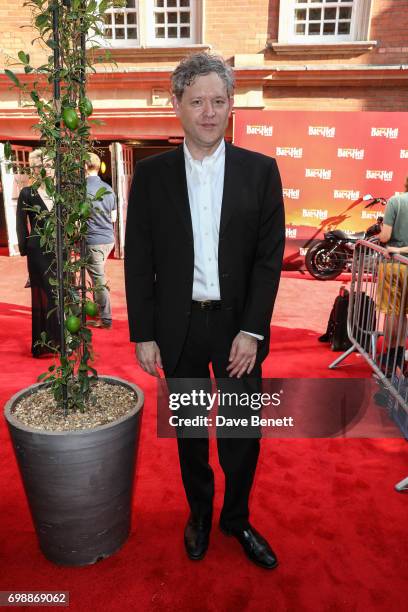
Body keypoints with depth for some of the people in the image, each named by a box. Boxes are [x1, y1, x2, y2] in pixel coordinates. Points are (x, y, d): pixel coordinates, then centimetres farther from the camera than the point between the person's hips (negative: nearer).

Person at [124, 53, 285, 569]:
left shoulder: (260, 171, -1)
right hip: (178, 327, 1)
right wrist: (143, 334, -3)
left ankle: (236, 518, 39)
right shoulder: (151, 173, 0)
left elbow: (269, 256, -4)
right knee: (189, 429, 17)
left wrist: (250, 331, -11)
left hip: (239, 324, 0)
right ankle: (199, 512, 42)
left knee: (243, 431, 12)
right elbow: (138, 261, 0)